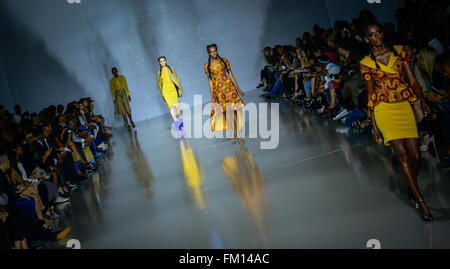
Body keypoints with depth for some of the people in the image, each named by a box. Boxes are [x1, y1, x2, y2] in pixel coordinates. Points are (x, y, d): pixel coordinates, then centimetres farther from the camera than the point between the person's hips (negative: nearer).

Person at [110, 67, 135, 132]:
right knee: (122, 109, -6)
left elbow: (126, 86, 5)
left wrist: (128, 94, 0)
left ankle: (131, 120, 21)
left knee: (127, 108, -6)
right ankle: (127, 124, -4)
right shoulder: (112, 80, 5)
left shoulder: (122, 77, 6)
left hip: (124, 93, 0)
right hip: (117, 94, 0)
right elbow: (112, 90, 5)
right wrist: (114, 99, 1)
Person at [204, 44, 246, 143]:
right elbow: (210, 80, 6)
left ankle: (238, 134, -4)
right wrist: (212, 97, 4)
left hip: (229, 86, 0)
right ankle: (232, 134, 13)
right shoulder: (207, 65, 3)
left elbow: (231, 75, 6)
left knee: (234, 110, -6)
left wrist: (239, 89, 6)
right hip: (218, 89, 0)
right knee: (227, 111, 2)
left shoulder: (224, 61, 3)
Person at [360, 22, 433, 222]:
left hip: (404, 106, 2)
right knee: (402, 153, -14)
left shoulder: (400, 51, 9)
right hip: (384, 108, -2)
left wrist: (423, 101, -8)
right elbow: (371, 94, 9)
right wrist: (374, 125, 7)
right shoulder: (366, 63, 6)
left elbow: (413, 80, 8)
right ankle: (421, 202, -10)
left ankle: (412, 188, 28)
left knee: (415, 156, -2)